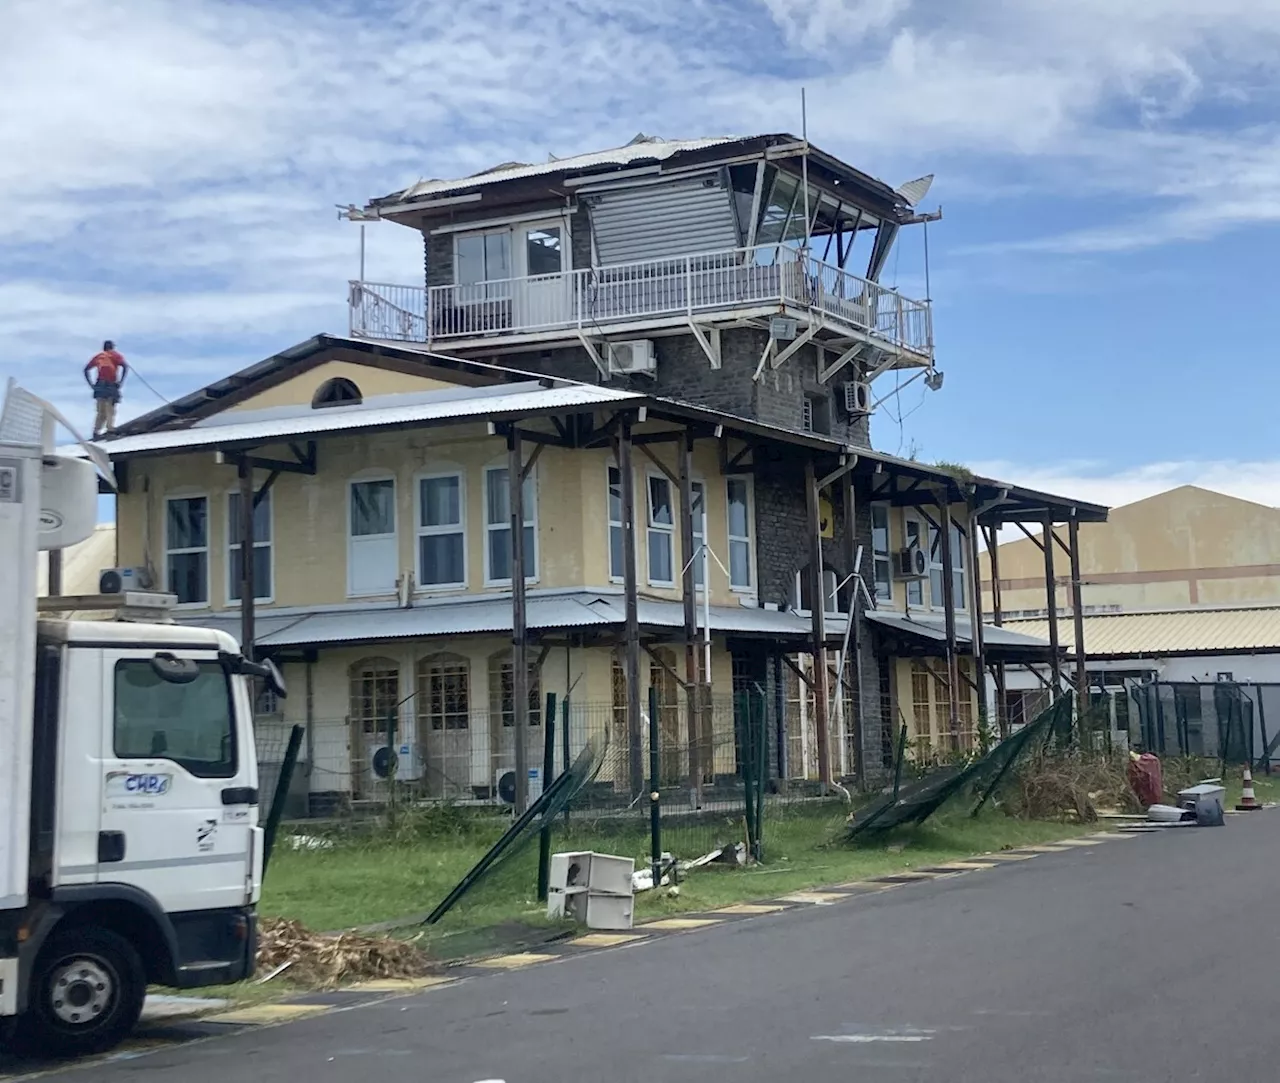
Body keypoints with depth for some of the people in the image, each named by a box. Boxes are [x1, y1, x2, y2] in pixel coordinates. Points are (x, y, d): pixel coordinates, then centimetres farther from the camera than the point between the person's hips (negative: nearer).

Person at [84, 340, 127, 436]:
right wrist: (120, 382, -8)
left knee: (101, 412, 10)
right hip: (112, 386, -3)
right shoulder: (115, 355, 9)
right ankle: (110, 430, -17)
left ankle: (96, 432, 1)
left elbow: (86, 369, 16)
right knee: (111, 411, -3)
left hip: (99, 387, 3)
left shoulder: (98, 356, 20)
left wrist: (91, 384, 12)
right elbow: (125, 367, -9)